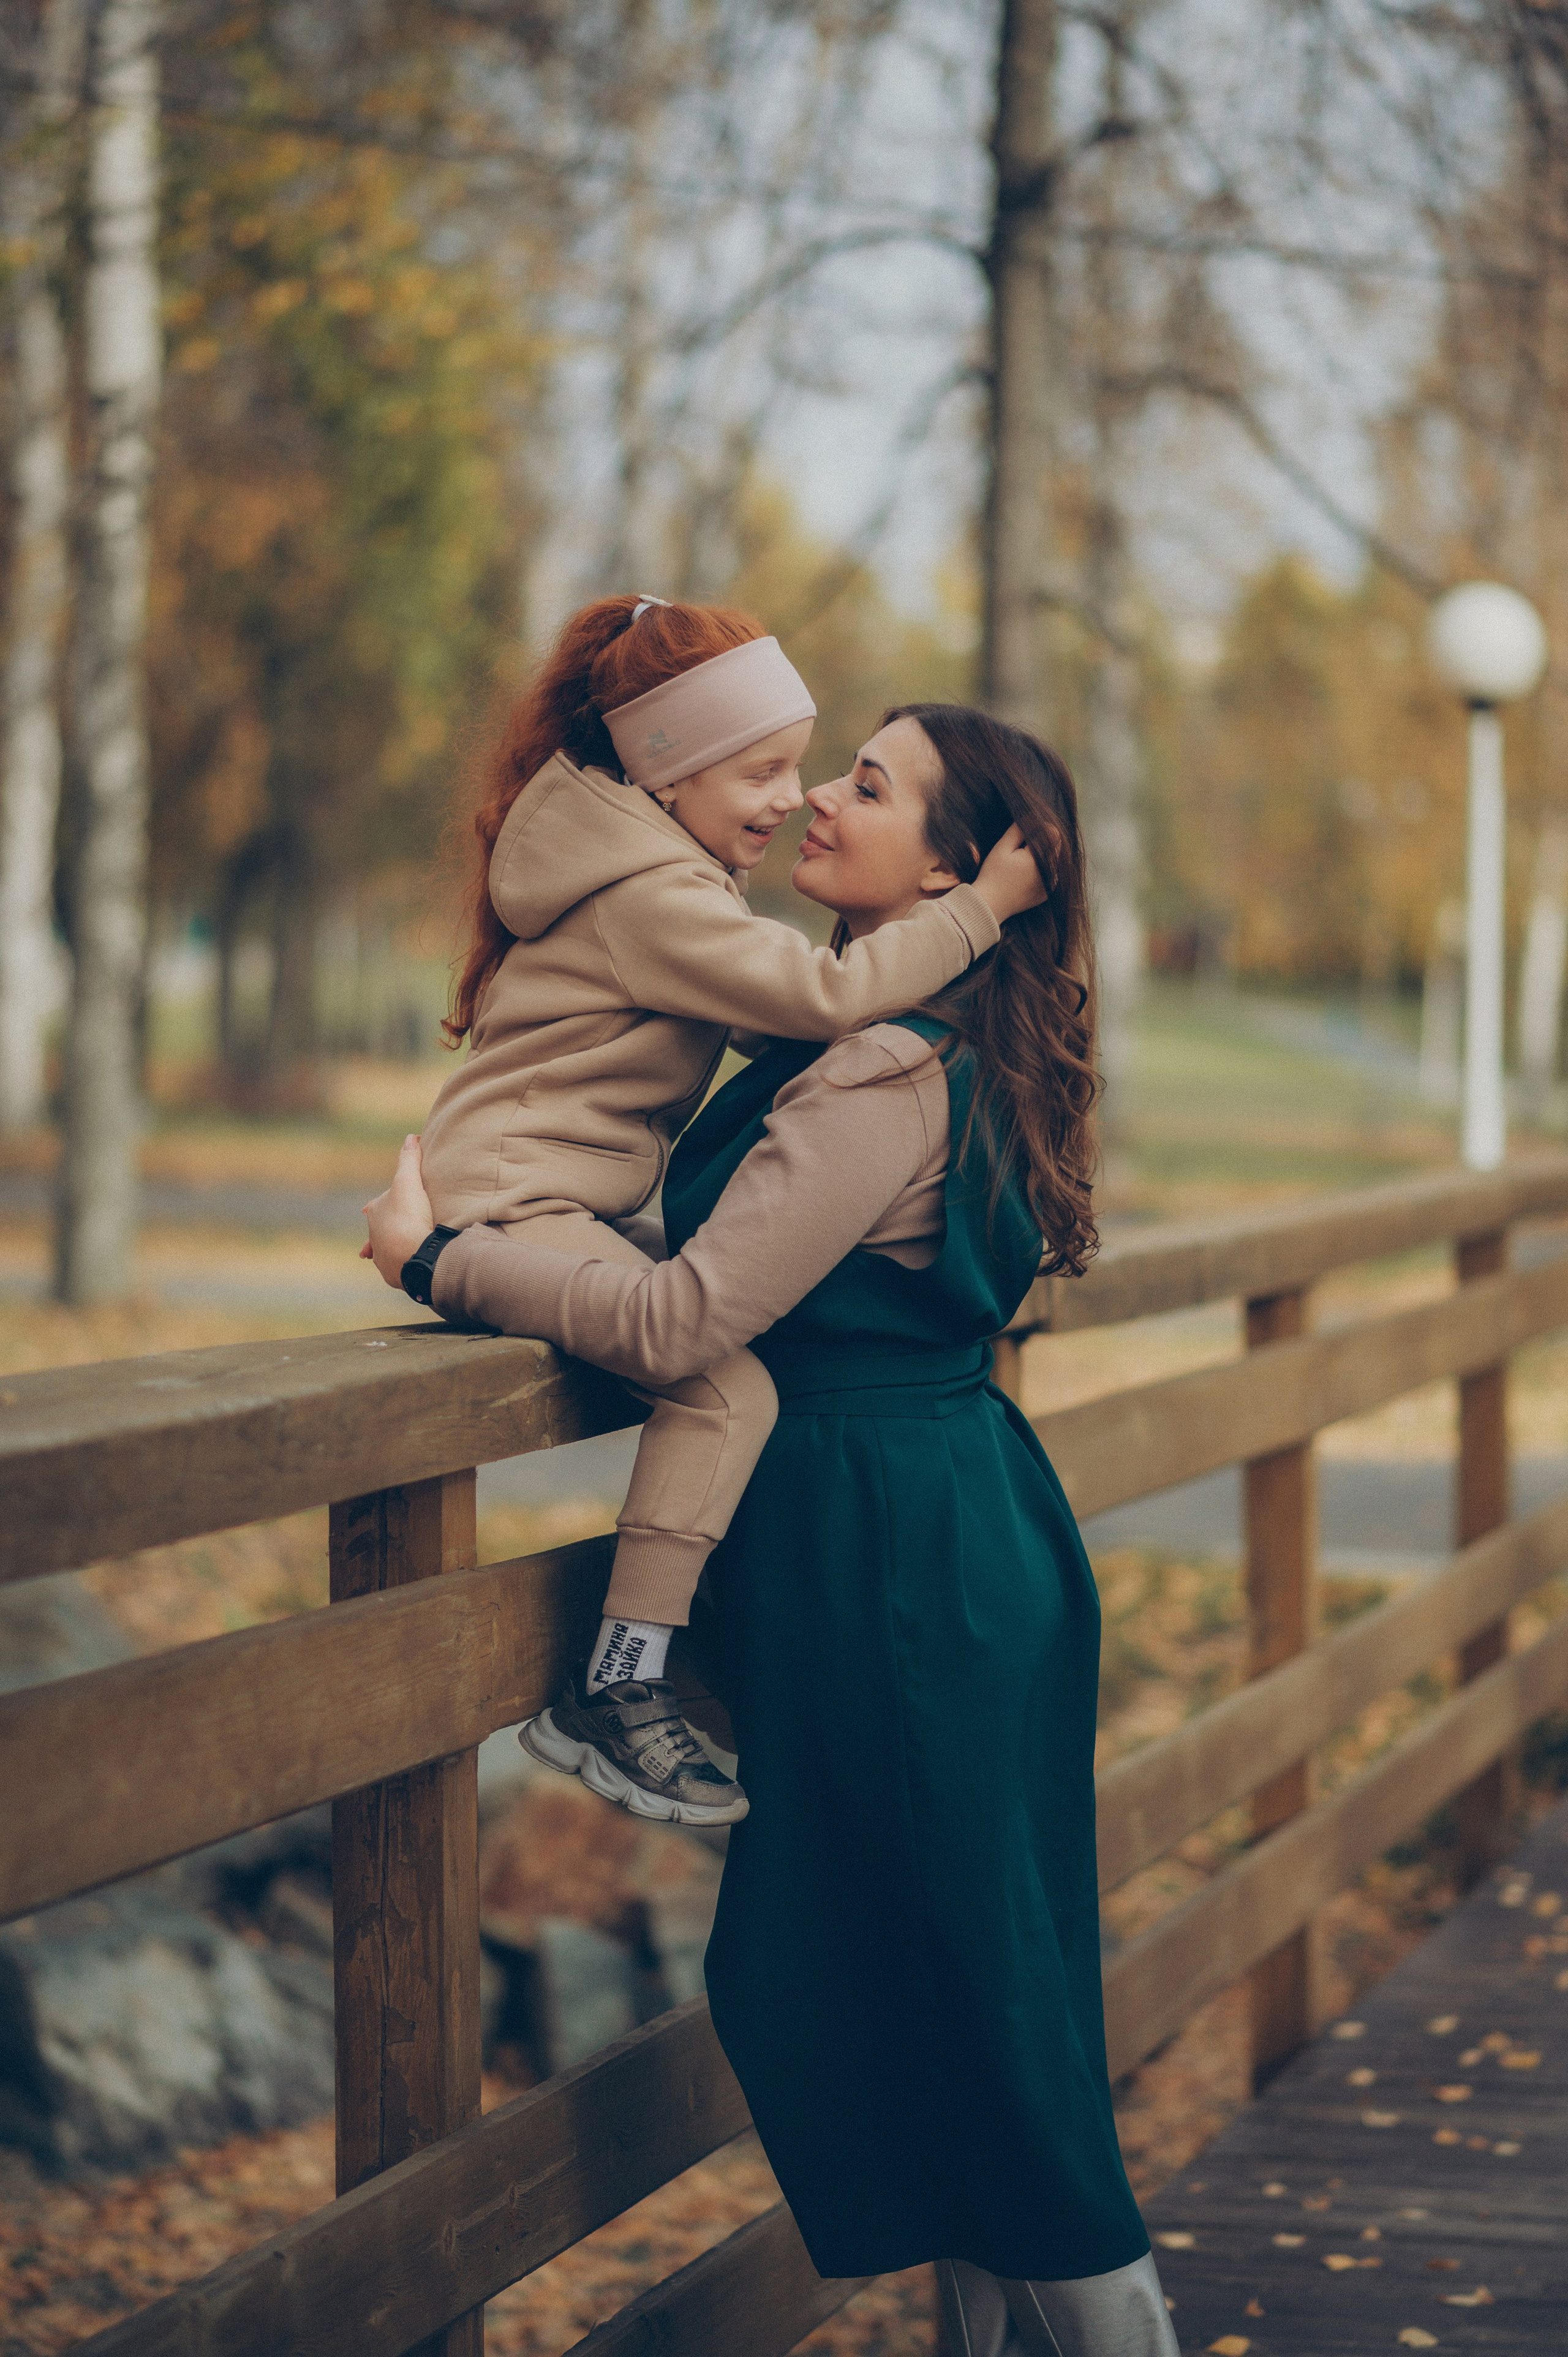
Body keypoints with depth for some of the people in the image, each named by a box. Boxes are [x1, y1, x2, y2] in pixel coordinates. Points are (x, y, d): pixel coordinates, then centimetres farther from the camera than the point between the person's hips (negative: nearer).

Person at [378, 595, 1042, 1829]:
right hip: (510, 1207, -11)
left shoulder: (662, 868, 18)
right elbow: (826, 993, -25)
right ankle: (615, 1695, -23)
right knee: (728, 1384, -23)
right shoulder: (651, 896, -17)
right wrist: (982, 905, -20)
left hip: (575, 1210, 11)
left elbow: (772, 1002, 22)